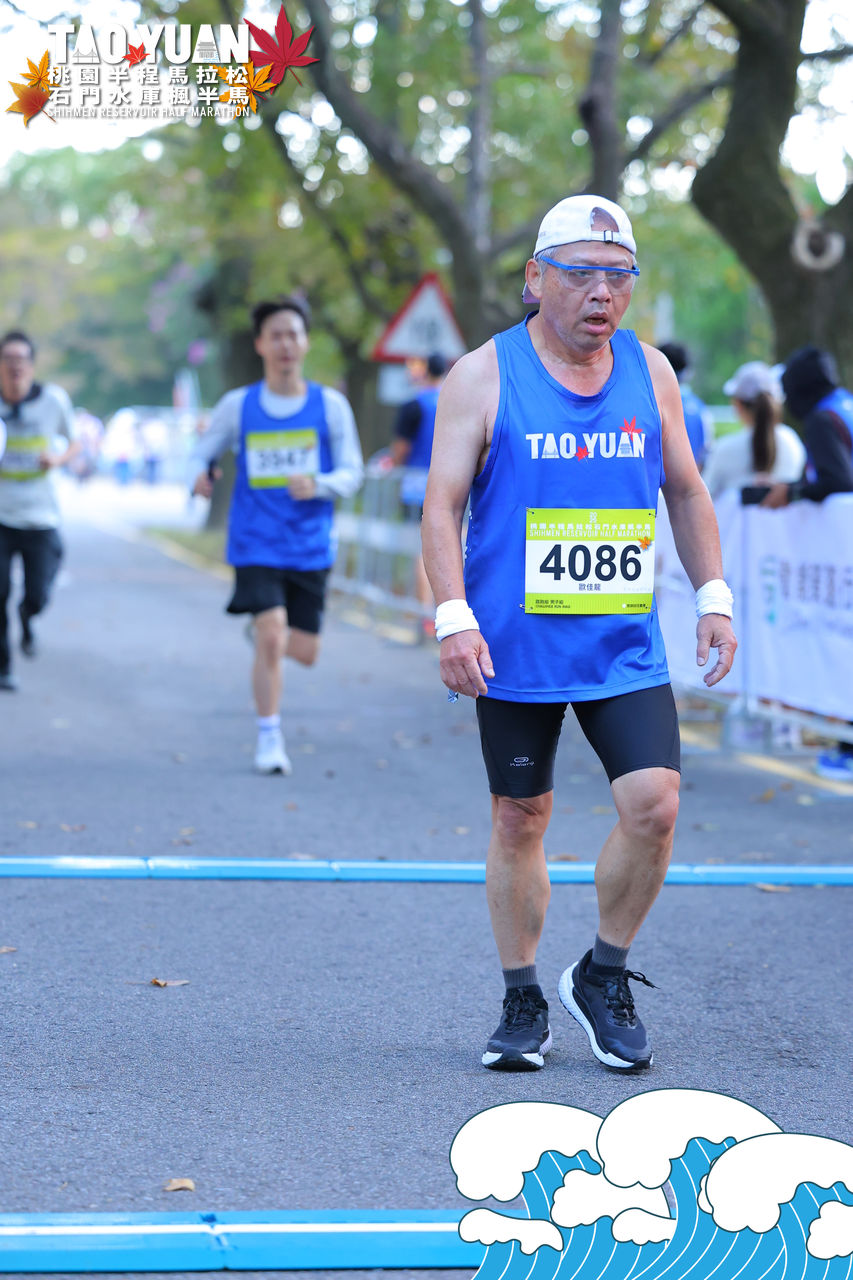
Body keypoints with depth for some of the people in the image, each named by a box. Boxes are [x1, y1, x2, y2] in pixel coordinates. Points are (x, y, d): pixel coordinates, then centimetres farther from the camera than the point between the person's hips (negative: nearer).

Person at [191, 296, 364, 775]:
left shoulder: (330, 405, 0)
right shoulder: (237, 406, 1)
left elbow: (352, 472, 1)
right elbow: (205, 449, 13)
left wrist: (318, 484, -20)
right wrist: (202, 474, -11)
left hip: (310, 548, 2)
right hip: (256, 544, -2)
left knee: (304, 652, 6)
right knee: (271, 637, -18)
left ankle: (268, 631, 43)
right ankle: (269, 739, -2)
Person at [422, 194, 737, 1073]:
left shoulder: (650, 372, 8)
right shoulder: (483, 376, -3)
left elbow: (686, 491, 18)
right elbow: (442, 503, -6)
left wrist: (712, 596, 10)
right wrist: (454, 619, -16)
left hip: (626, 647, 3)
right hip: (515, 647, -2)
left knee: (653, 804, -11)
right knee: (519, 820, 4)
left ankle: (604, 978, 11)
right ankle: (522, 1004, 20)